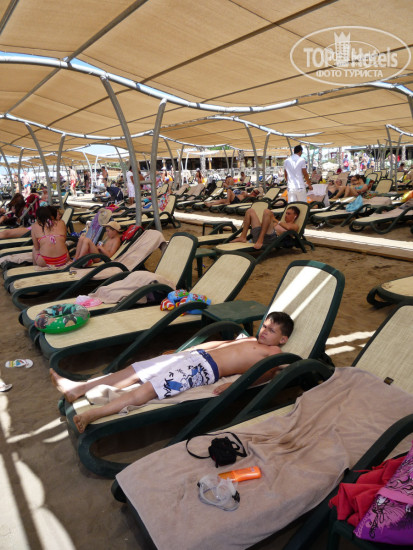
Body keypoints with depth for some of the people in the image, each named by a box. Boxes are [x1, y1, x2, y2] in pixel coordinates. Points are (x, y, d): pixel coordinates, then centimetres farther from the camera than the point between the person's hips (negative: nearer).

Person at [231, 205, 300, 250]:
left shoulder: (295, 226, 16)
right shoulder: (282, 223, 39)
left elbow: (288, 227, -9)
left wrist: (277, 221, 4)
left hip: (272, 237, -8)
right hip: (259, 234, 8)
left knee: (267, 211, -26)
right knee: (250, 211, 12)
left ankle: (260, 240, -33)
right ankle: (243, 237, -4)